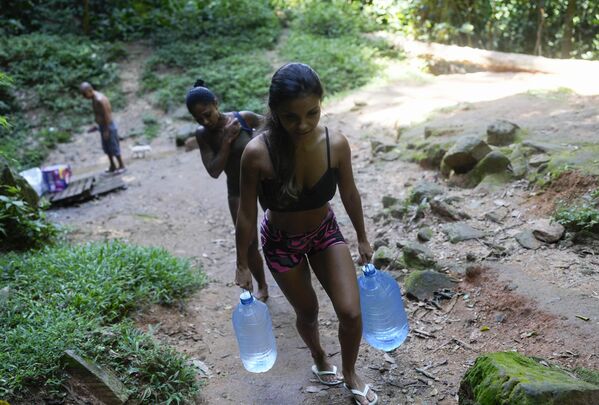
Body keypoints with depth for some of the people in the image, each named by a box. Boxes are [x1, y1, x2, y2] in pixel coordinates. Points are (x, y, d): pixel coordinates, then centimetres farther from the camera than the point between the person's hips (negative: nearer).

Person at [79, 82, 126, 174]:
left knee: (114, 148, 4)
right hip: (102, 126, 10)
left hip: (109, 127, -10)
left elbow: (106, 115, -24)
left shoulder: (100, 100, -26)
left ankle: (121, 166, 18)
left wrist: (106, 131, -20)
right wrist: (97, 125, 19)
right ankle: (112, 166, 32)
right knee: (106, 148, 18)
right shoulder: (94, 98, 4)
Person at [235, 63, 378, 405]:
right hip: (281, 242, -1)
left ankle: (351, 374, 30)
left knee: (351, 313, -2)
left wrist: (363, 239, 8)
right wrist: (242, 265, -6)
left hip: (325, 232, 2)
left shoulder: (336, 144, -24)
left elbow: (349, 193, -5)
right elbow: (247, 215, -17)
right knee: (308, 312, 18)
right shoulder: (257, 153, -32)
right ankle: (319, 358, 53)